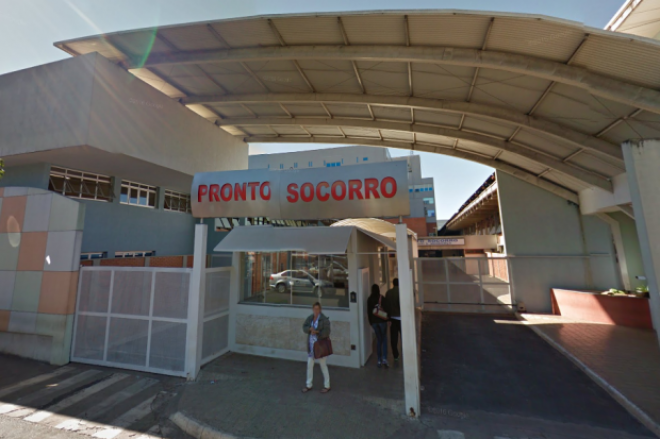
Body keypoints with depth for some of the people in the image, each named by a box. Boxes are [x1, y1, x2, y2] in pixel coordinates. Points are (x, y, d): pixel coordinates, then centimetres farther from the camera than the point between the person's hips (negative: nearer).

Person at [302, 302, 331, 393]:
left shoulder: (324, 319, -17)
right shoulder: (310, 318, 1)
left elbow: (326, 332, -23)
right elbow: (304, 327, -4)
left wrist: (316, 332, -24)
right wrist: (310, 329, -22)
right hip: (311, 345, 5)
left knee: (323, 365, 9)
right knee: (309, 365, 15)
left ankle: (327, 386, 27)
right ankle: (308, 385, 33)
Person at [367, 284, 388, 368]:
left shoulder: (369, 299, -2)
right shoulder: (381, 297, -10)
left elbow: (368, 311, 1)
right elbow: (386, 308, -8)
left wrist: (370, 321, 11)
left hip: (373, 321, 3)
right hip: (382, 320, -3)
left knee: (378, 339, 13)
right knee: (384, 339, 8)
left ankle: (379, 360, 15)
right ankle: (384, 359, -5)